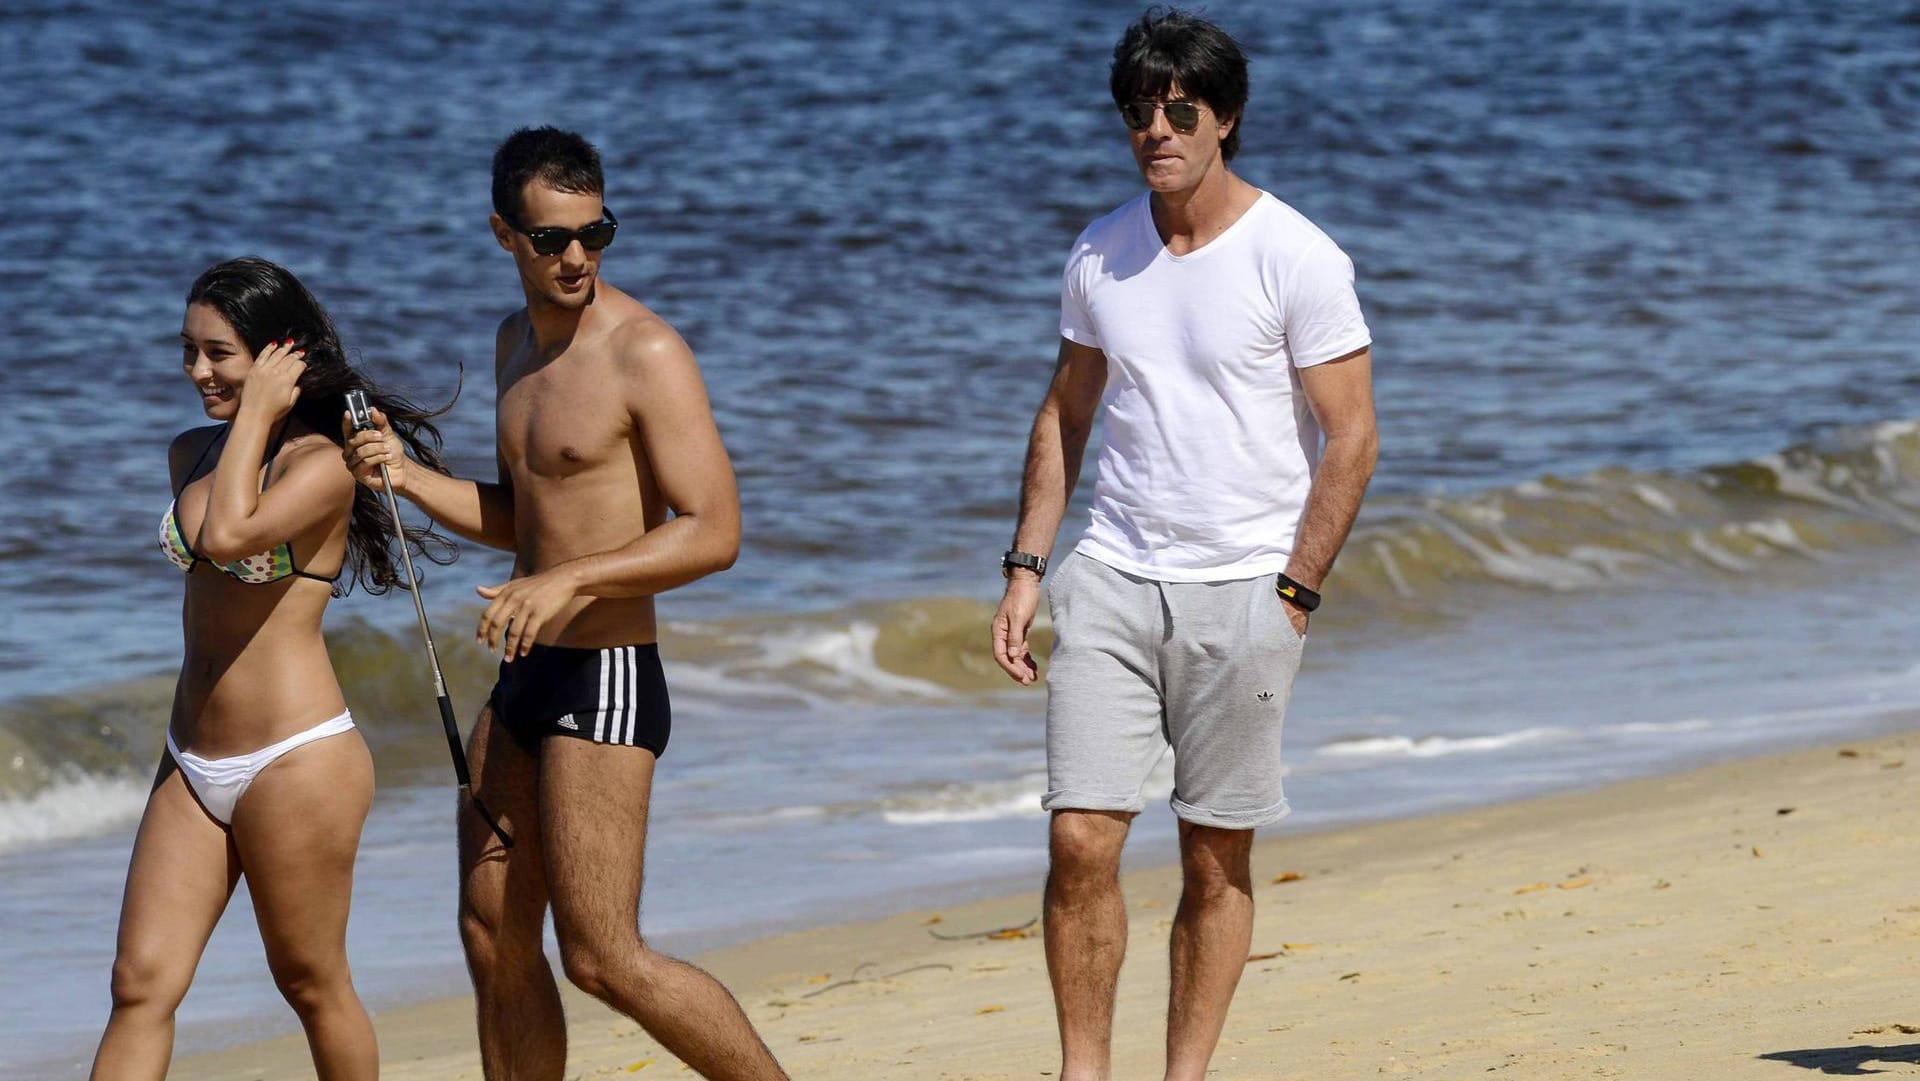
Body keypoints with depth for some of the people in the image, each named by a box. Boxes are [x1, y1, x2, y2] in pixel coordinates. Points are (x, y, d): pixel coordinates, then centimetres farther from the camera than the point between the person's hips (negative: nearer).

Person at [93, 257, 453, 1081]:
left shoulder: (322, 464, -12)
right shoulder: (192, 454, 11)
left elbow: (228, 536, -28)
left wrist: (258, 410, -19)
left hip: (297, 761, -7)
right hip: (191, 764, 7)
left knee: (310, 982, 6)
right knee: (140, 985, -2)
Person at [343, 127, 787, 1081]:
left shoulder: (644, 353, -14)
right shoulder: (518, 343, 13)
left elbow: (713, 533, -20)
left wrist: (567, 581, -30)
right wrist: (408, 477, 6)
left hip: (608, 680, -9)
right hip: (526, 679, 9)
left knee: (602, 957, -10)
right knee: (494, 937, 12)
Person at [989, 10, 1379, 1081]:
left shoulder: (1298, 259, -7)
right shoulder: (1100, 254, 7)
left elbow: (1352, 440, -6)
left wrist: (1294, 594, -11)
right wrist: (1026, 568, 10)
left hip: (1244, 589, -3)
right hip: (1113, 578, 3)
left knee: (1218, 861, 2)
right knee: (1081, 840, -6)